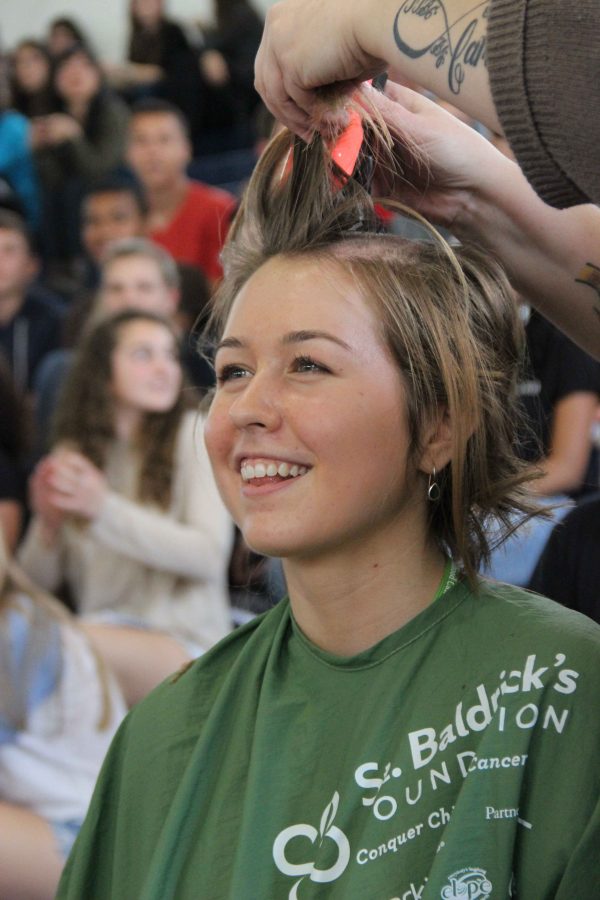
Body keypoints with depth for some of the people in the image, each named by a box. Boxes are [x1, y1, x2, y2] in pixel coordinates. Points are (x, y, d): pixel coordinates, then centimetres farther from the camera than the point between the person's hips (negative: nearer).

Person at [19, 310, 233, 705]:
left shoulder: (195, 435, 3)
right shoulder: (72, 453, 14)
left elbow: (209, 554, -9)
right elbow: (39, 580, 14)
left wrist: (105, 509, -17)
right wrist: (48, 524, -9)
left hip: (184, 641, -3)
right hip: (104, 625, 3)